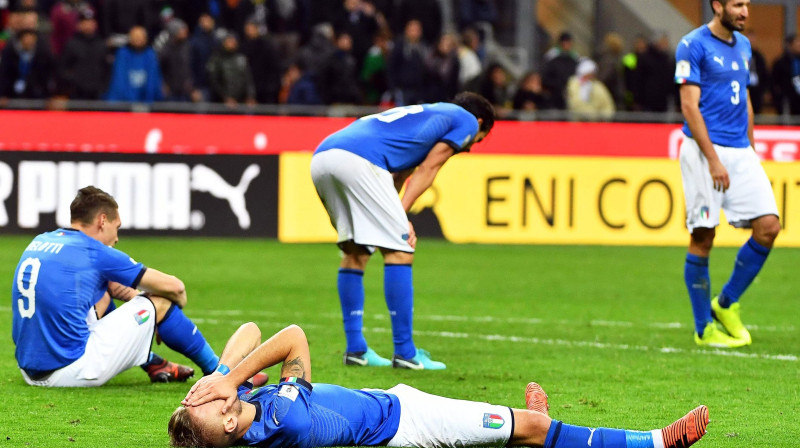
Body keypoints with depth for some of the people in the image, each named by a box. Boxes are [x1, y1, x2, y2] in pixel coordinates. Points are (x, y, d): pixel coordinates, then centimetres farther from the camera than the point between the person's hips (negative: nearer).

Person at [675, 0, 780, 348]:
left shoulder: (743, 45, 15)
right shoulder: (693, 45, -7)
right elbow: (689, 106, -13)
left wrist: (749, 150, 18)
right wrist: (713, 160, -17)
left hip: (740, 152, 7)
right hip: (704, 149, -7)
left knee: (768, 226, -5)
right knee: (703, 238, -4)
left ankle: (726, 304, 11)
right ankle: (703, 329, 5)